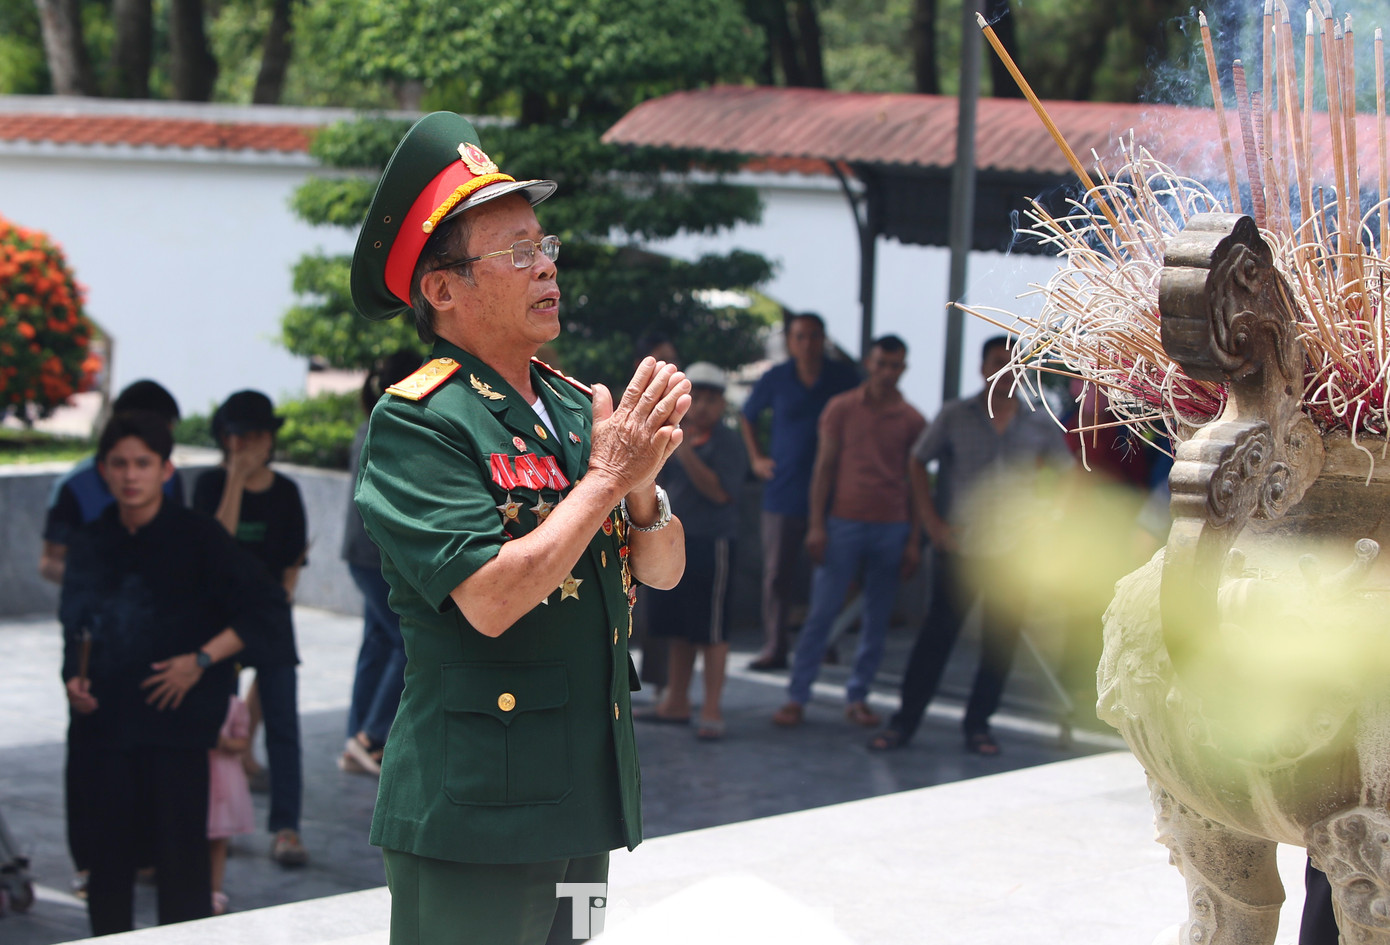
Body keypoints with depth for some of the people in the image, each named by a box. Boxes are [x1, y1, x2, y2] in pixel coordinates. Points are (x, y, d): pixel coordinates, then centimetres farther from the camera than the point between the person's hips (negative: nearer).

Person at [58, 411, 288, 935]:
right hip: (109, 718, 4)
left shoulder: (196, 537, -4)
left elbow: (267, 608, -5)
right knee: (109, 850, 7)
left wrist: (200, 661, -12)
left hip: (177, 718, -4)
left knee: (180, 848, -5)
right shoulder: (91, 543, 9)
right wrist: (74, 679, 2)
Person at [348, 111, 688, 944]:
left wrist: (643, 490, -12)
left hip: (584, 802, 8)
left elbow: (664, 570, 9)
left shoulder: (579, 407, 10)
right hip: (474, 813, -7)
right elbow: (491, 599, -23)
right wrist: (606, 477, -16)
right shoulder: (418, 422, -13)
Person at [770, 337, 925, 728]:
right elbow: (824, 467, 4)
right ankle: (796, 698, -1)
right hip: (844, 523, -2)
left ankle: (857, 698, 13)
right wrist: (816, 524, -3)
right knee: (821, 612, -4)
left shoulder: (912, 420, 7)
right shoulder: (841, 408, 4)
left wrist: (914, 540, 4)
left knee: (877, 619, 4)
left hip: (891, 529, 2)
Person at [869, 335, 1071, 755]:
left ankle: (978, 724, 17)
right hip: (957, 545, -2)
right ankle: (905, 721, 5)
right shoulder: (955, 417, 1)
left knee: (1001, 639, 4)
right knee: (937, 633, -2)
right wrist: (931, 519, -2)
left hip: (1012, 551, 2)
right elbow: (917, 463, 8)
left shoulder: (1041, 426, 5)